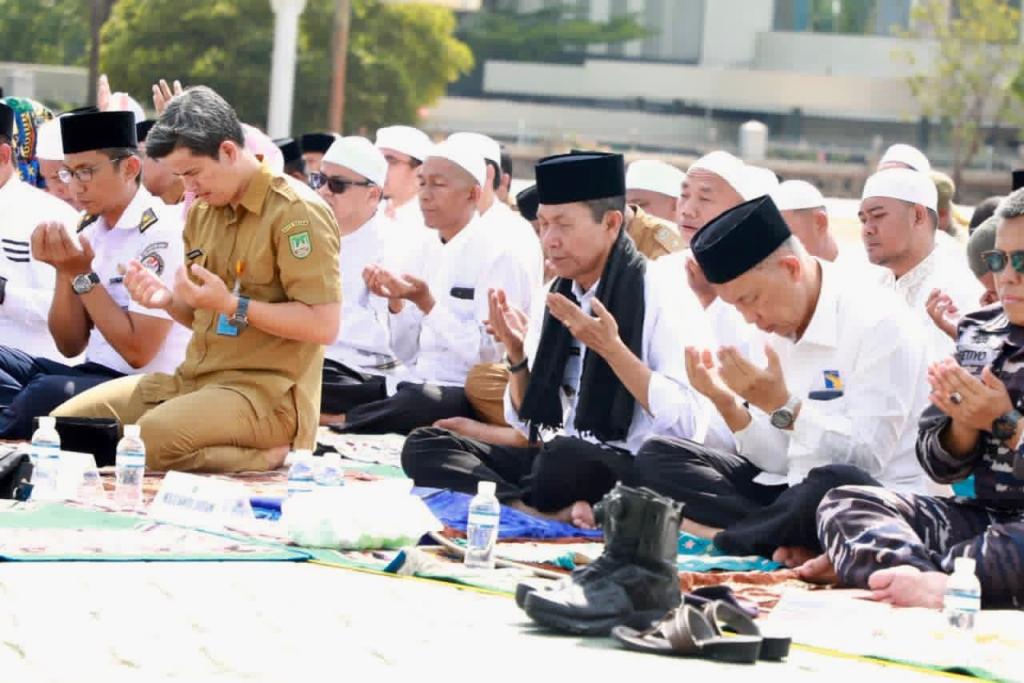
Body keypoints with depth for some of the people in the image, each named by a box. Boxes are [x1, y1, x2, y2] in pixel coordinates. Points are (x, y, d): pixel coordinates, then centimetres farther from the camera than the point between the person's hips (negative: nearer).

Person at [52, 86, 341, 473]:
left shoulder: (296, 212, -12)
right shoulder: (202, 210, 15)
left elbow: (324, 325, -17)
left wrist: (233, 305, -22)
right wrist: (168, 300, 1)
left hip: (267, 391, -9)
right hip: (196, 378, 9)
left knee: (155, 435, -35)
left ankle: (265, 458, -10)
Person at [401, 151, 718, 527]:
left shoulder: (664, 300, -7)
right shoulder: (553, 302, 13)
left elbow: (688, 422, -18)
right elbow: (527, 423, 17)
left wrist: (611, 348, -20)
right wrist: (517, 355, -1)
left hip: (637, 469, -8)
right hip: (555, 456, 8)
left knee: (562, 456, -41)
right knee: (424, 446, -11)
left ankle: (505, 505, -12)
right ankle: (546, 515, -28)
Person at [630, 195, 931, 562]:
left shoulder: (877, 322, -14)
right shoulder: (772, 328, 8)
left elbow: (867, 456, -20)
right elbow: (779, 460, 7)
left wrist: (783, 406, -28)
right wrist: (726, 402, -10)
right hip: (788, 490, 8)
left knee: (836, 481, -42)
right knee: (656, 457, -3)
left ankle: (719, 537, -17)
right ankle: (789, 542, -20)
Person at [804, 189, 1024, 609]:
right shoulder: (978, 336, 12)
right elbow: (942, 468, 12)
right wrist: (964, 423, -8)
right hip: (985, 515, 7)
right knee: (843, 504, -10)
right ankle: (929, 580, -39)